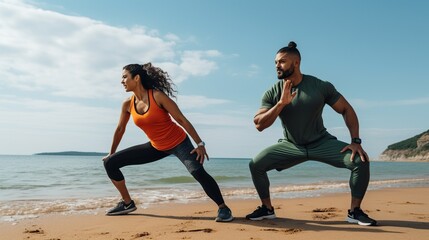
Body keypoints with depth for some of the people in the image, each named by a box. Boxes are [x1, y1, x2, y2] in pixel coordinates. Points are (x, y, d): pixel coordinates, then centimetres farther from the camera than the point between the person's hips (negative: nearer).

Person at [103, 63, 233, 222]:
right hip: (156, 147, 6)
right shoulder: (127, 104, -4)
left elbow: (182, 120, -18)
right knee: (110, 163, 2)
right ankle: (127, 203, 15)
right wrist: (111, 153, 21)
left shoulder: (157, 96, -20)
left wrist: (200, 144, -21)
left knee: (197, 171, -31)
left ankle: (223, 208, -13)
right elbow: (120, 129, 11)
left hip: (179, 143, -6)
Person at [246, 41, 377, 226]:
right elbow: (259, 125, -18)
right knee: (255, 165, -15)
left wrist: (355, 141, -16)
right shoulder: (273, 93, -11)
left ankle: (354, 212, 0)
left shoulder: (320, 87, -13)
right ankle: (267, 209, 8)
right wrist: (281, 103, -31)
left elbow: (346, 110, -5)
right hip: (290, 146, 1)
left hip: (321, 143, -1)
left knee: (360, 161, -21)